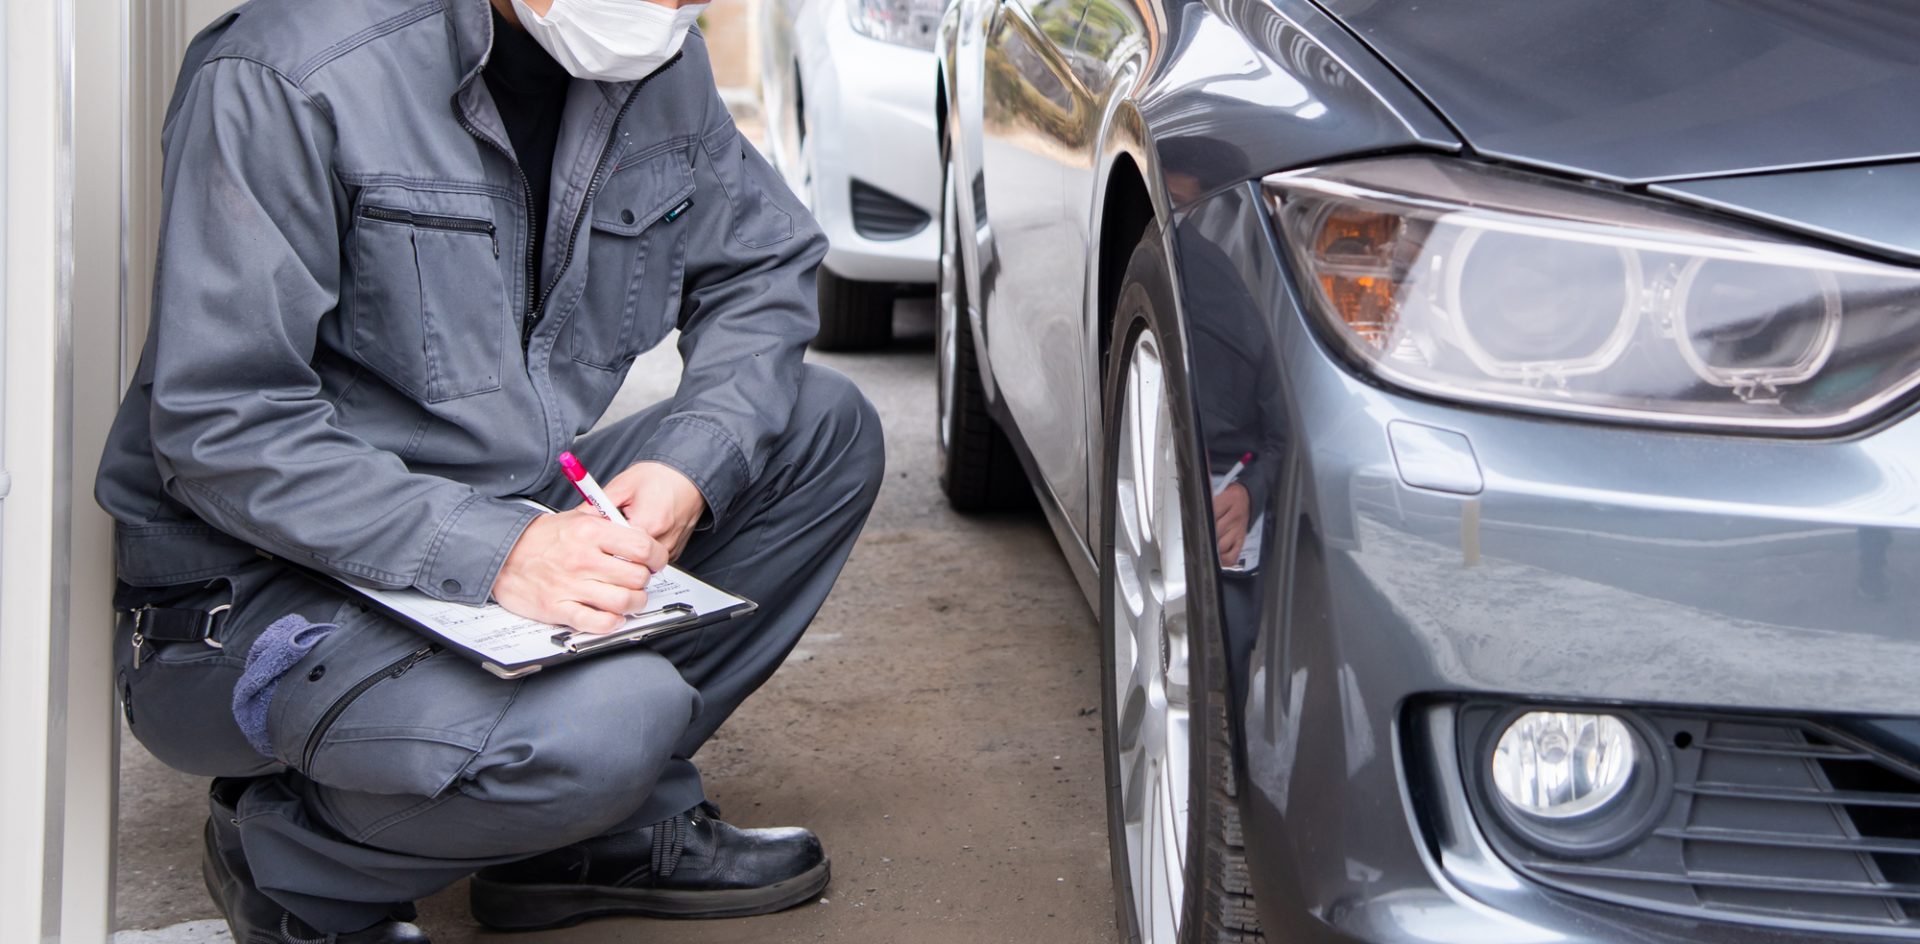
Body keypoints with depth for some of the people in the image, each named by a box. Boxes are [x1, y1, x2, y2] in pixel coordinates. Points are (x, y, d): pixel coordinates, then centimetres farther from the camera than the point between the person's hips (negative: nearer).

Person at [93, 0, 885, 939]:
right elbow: (223, 435, -22)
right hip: (251, 597, -8)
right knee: (608, 720, -32)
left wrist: (690, 468, -11)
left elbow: (763, 268, 10)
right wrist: (493, 552, -32)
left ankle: (616, 826, 2)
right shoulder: (290, 78, -21)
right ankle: (286, 851, -3)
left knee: (825, 426, -2)